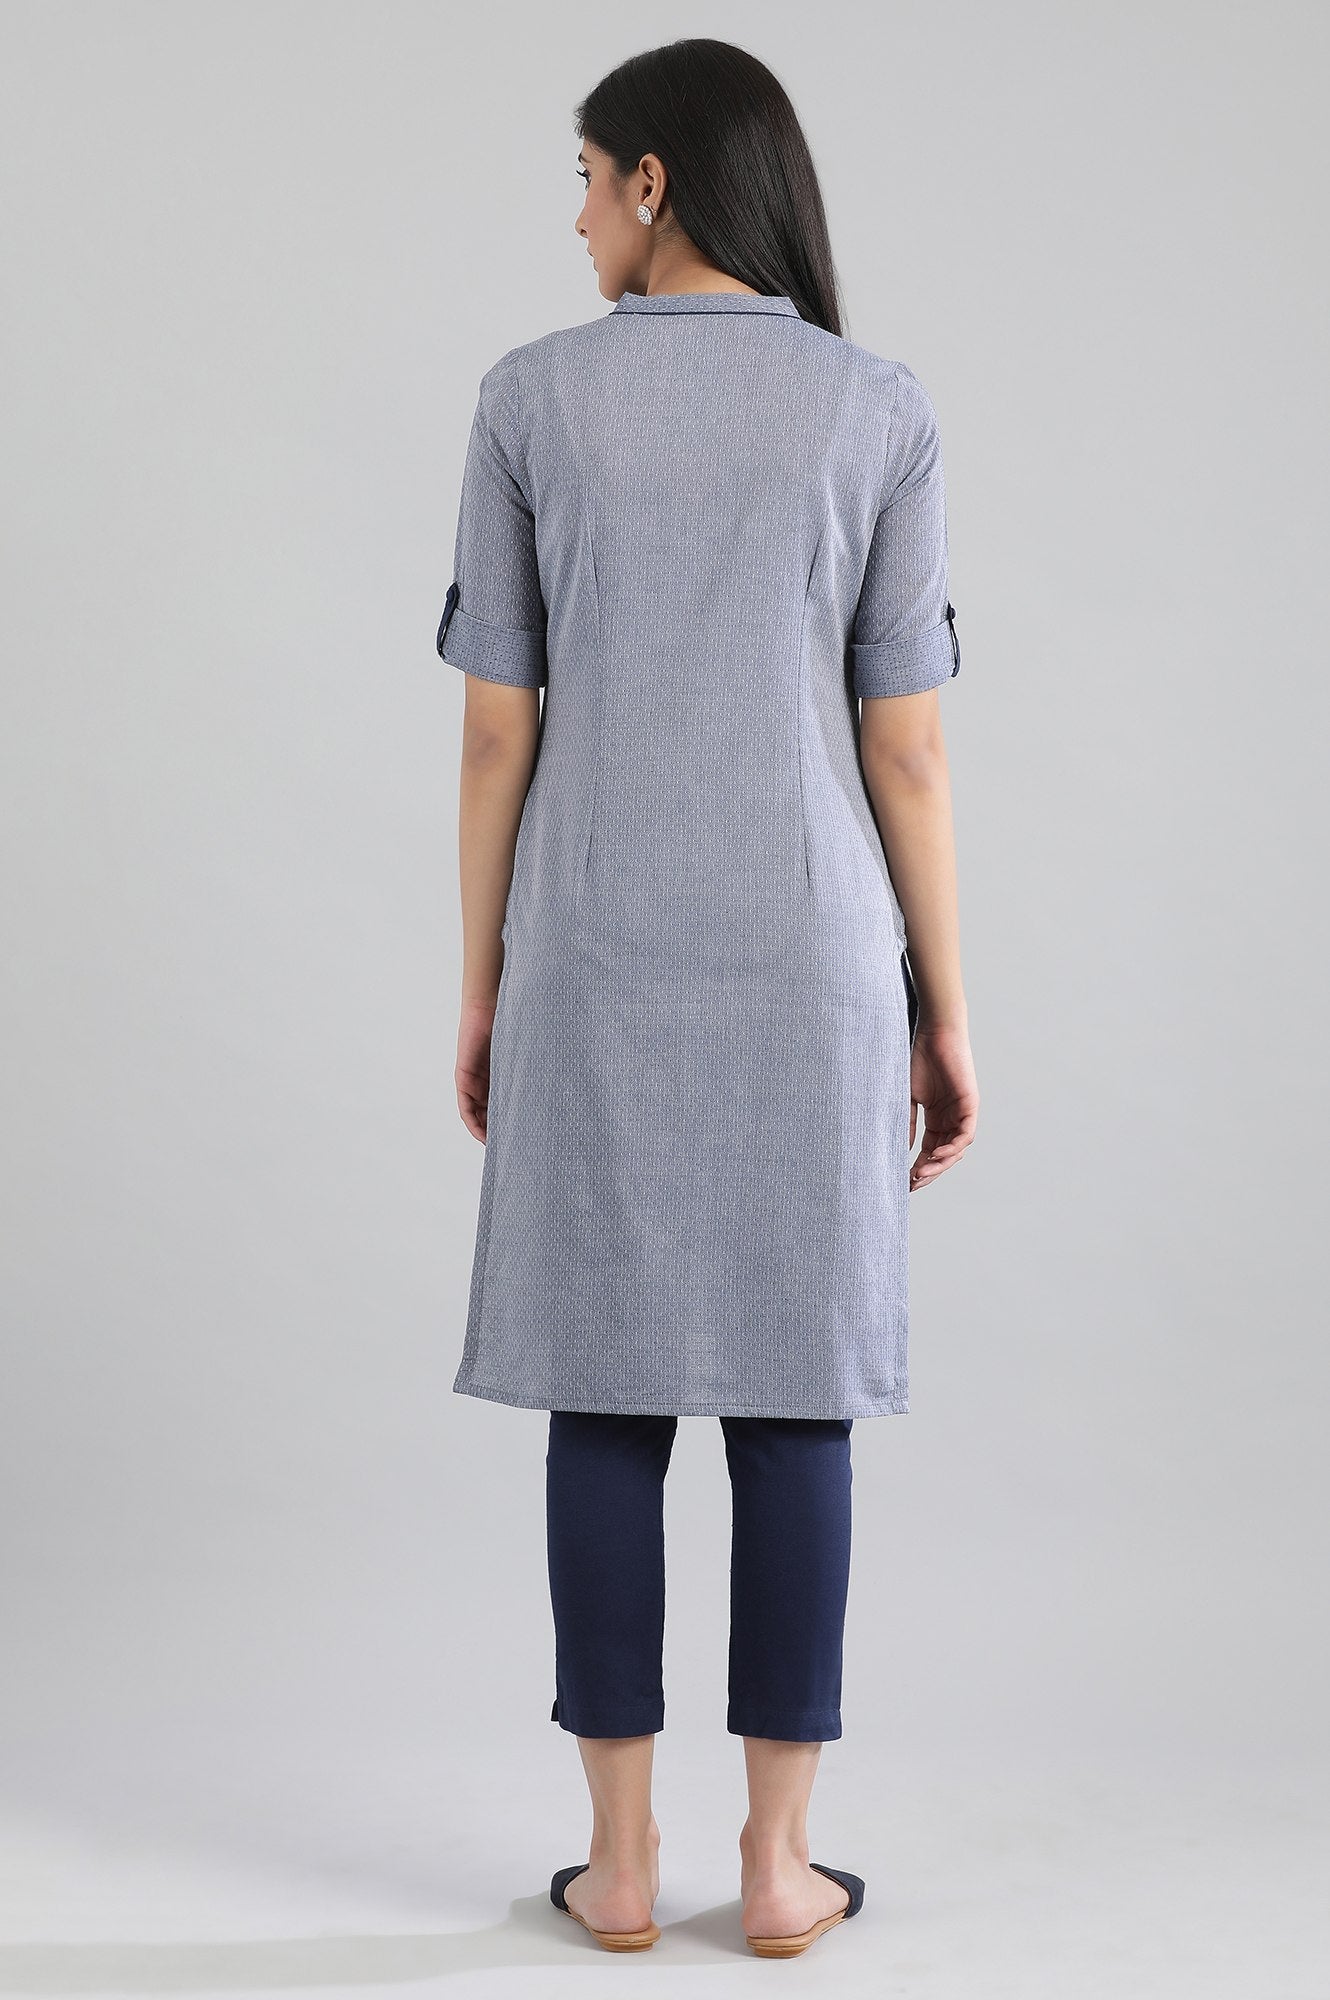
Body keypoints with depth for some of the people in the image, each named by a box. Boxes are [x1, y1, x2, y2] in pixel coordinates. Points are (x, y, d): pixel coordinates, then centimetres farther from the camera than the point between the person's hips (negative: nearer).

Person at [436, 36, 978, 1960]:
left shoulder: (533, 398, -2)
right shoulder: (880, 411, -2)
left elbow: (499, 726, -2)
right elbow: (907, 743, -4)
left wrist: (481, 988, 7)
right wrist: (945, 1012, 3)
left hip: (600, 961, 0)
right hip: (808, 963, 0)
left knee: (607, 1395, 7)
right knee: (792, 1400, 7)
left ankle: (621, 1858, 12)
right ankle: (779, 1861, 12)